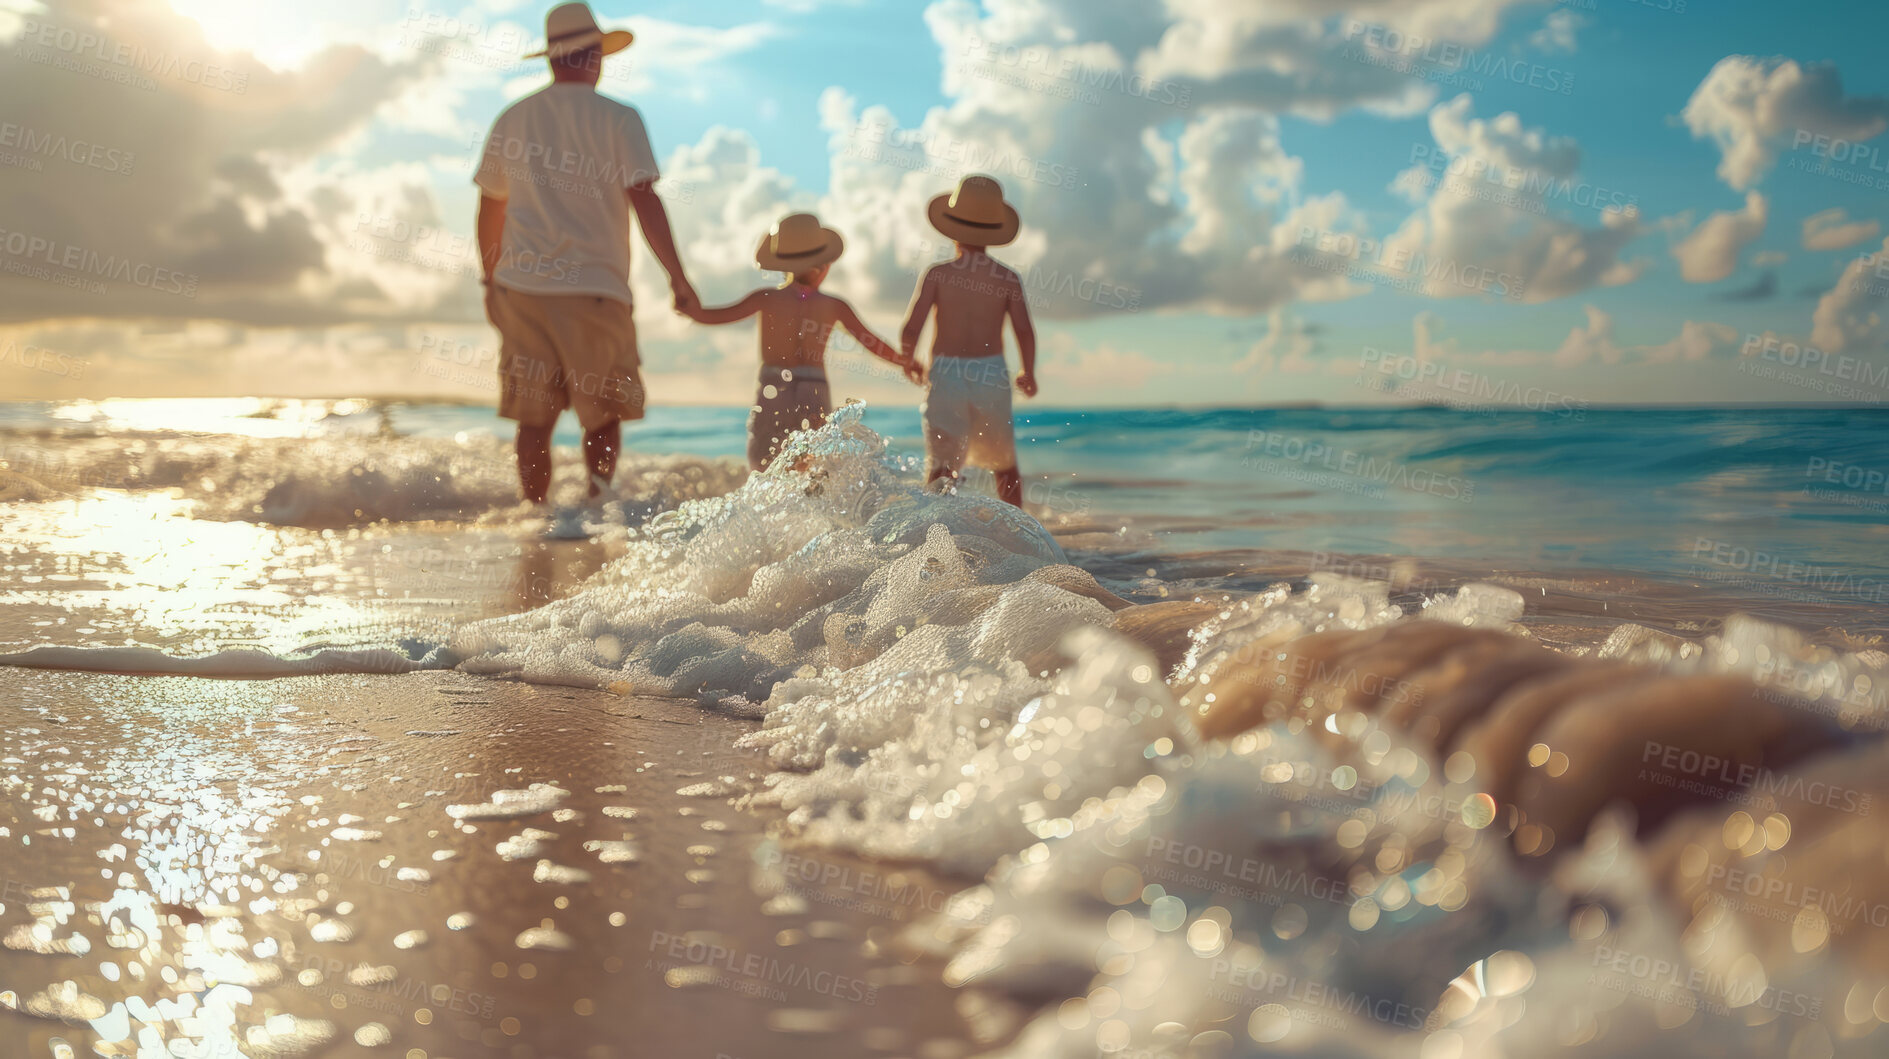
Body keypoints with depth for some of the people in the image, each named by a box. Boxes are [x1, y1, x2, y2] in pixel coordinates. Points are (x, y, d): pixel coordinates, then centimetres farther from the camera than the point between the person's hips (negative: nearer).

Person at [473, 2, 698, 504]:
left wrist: (490, 280, 28)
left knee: (534, 417, 7)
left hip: (522, 285, 4)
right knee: (604, 413, 7)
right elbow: (644, 200, -11)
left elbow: (491, 207, 18)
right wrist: (677, 276, -9)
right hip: (595, 287, -4)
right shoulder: (618, 119, -3)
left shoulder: (512, 120, 11)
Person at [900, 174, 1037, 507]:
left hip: (946, 375, -1)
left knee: (942, 467, -6)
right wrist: (1029, 374, 12)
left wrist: (908, 362, 14)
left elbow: (911, 330, -6)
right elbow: (1024, 331, -5)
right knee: (1005, 465, 21)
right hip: (992, 376, 1)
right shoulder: (1008, 278, 2)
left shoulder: (938, 274, -1)